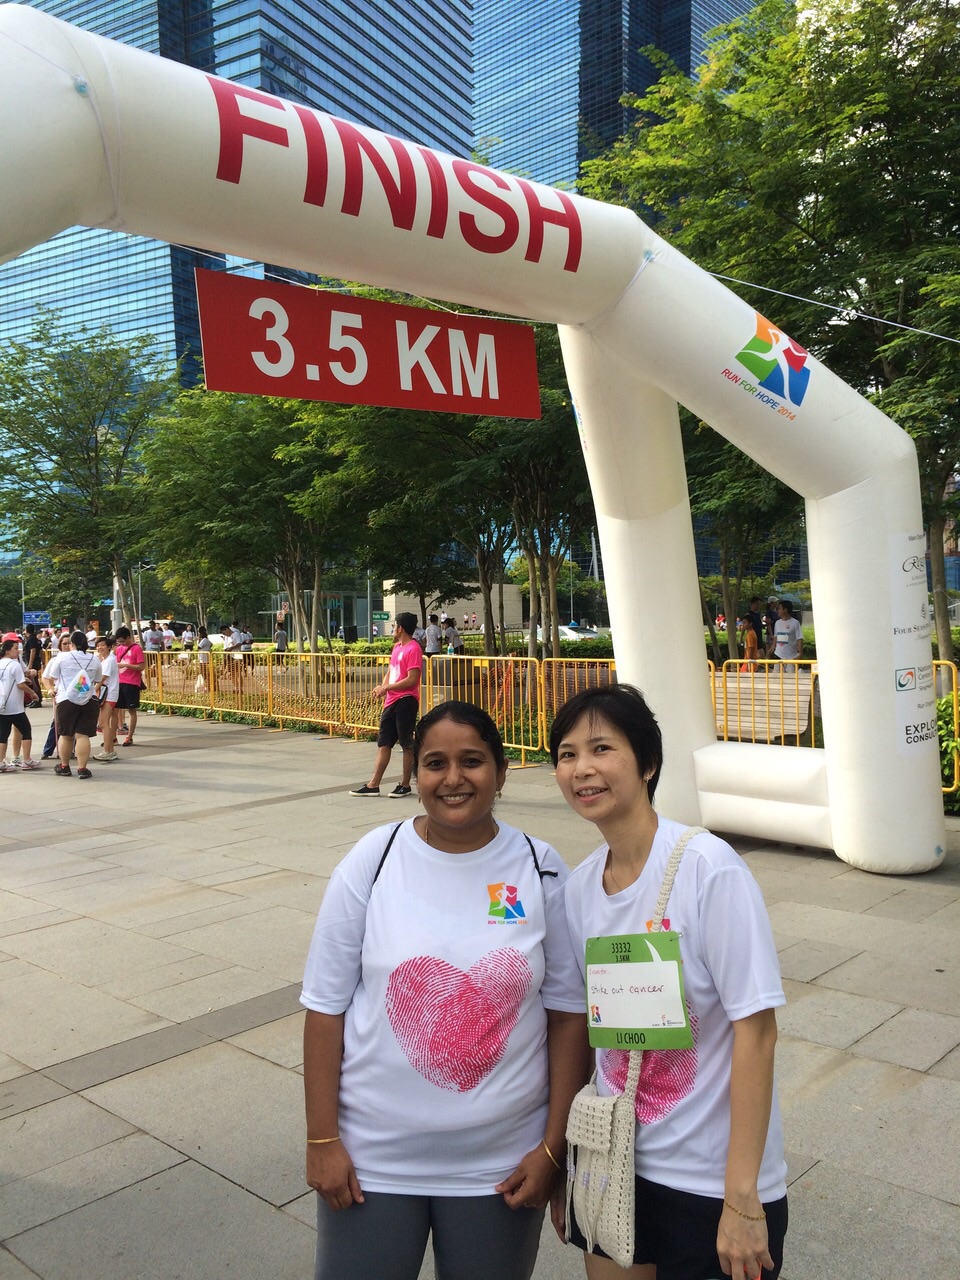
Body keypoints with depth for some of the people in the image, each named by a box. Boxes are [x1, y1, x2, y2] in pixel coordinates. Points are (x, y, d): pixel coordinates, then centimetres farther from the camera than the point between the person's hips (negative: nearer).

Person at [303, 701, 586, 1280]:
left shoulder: (541, 870, -8)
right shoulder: (373, 859, -10)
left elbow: (568, 1013, -3)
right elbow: (326, 1006, -5)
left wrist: (553, 1147, -3)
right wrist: (321, 1140, -4)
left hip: (501, 1161, 1)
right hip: (374, 1155, 0)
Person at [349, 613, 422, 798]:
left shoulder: (413, 649, -13)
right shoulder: (397, 647, 15)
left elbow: (411, 680, -19)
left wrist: (386, 688, -16)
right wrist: (382, 687, 1)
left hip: (406, 701, -9)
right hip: (391, 701, 9)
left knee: (407, 744, 2)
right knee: (383, 743, 9)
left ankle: (405, 785, 11)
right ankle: (373, 785, 13)